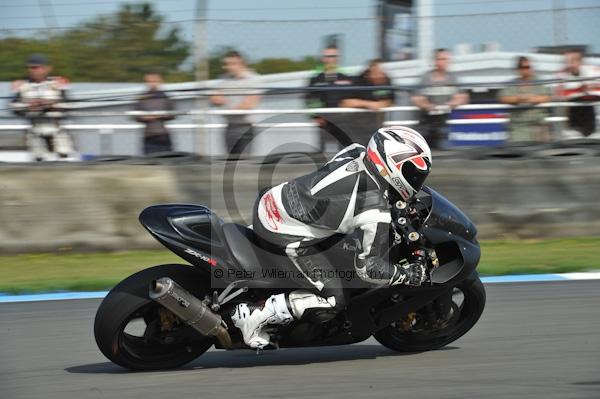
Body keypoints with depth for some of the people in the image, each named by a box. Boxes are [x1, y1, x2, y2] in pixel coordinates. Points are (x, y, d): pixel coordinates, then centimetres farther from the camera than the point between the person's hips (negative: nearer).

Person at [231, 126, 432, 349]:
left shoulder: (356, 153, -2)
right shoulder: (375, 214, -22)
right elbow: (368, 267, -14)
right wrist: (409, 274, 0)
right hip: (285, 236, -9)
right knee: (333, 302, -3)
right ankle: (256, 314, -7)